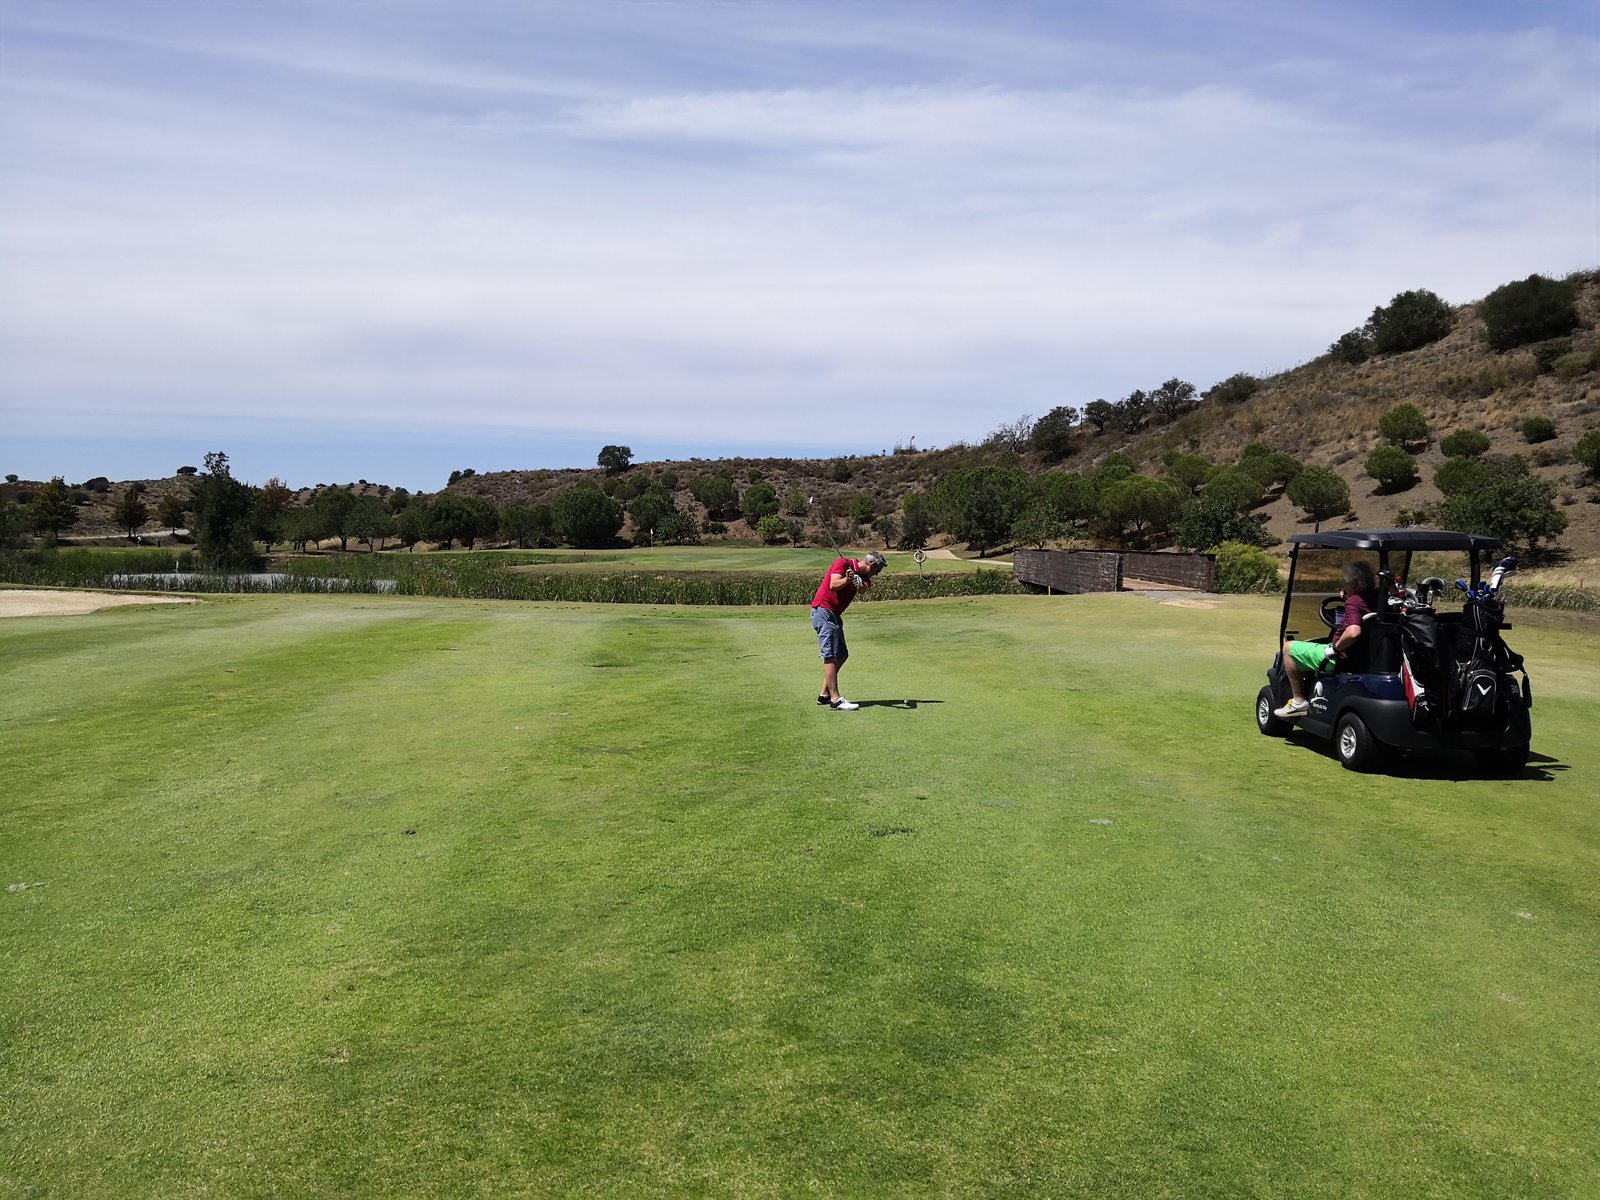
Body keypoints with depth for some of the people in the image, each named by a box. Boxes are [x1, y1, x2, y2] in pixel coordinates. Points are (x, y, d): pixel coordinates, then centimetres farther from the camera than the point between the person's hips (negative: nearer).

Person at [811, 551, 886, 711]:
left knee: (841, 654, 12)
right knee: (831, 655, -14)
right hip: (823, 609, -9)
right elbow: (833, 585, -21)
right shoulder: (842, 563, -8)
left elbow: (863, 589, -11)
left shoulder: (863, 576, 12)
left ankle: (824, 695, 19)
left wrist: (858, 582, -33)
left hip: (834, 614, 9)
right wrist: (847, 579, -39)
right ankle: (835, 700, -18)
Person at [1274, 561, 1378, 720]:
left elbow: (1353, 632, -42)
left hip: (1341, 659, -9)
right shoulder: (1376, 597, -1)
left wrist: (1335, 648, -23)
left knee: (1289, 648, 3)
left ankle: (1299, 701, 8)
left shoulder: (1353, 603, -26)